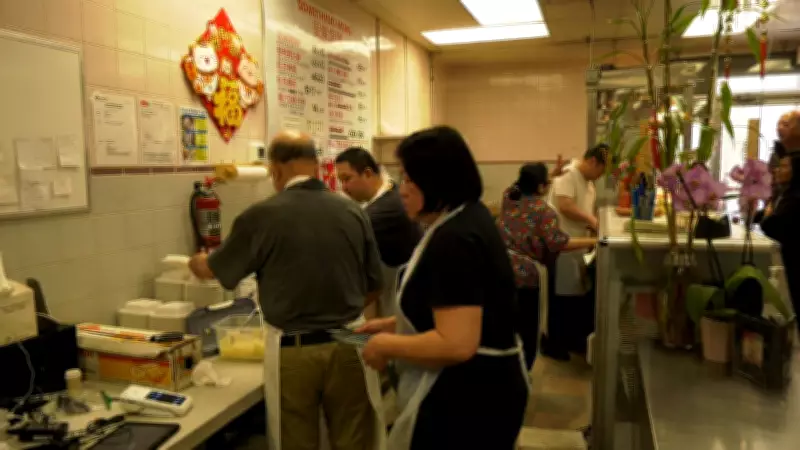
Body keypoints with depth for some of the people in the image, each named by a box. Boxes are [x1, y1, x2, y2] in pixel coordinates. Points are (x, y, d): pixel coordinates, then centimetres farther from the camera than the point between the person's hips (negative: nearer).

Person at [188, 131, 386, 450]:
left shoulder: (262, 216, -10)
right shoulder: (353, 212, -1)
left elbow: (216, 270, 7)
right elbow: (374, 287, 9)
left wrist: (197, 263, 30)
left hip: (292, 350, -2)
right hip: (348, 344, 3)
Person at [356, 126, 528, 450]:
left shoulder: (454, 240, -25)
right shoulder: (469, 219, 7)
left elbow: (456, 344, -30)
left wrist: (386, 346, -17)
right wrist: (396, 324, 12)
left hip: (465, 399, -10)